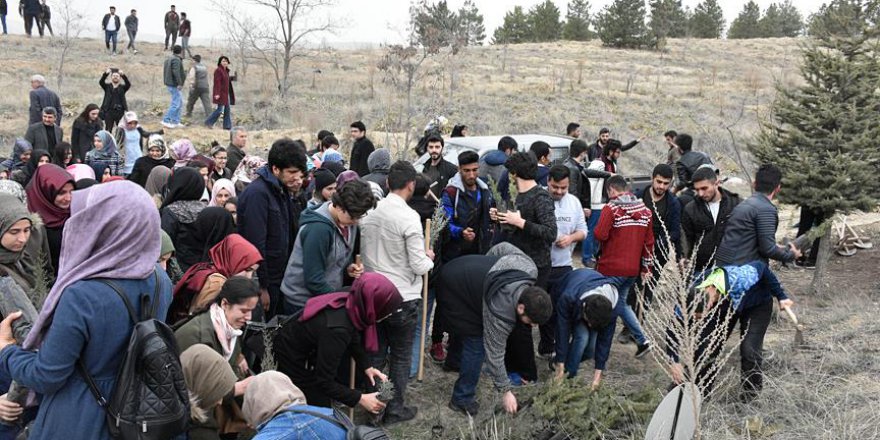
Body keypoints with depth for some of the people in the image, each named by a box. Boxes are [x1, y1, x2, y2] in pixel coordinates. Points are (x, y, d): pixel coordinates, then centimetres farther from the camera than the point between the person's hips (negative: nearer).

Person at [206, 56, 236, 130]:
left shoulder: (226, 71, 14)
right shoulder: (218, 70, -13)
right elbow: (217, 82, -19)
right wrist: (217, 94, -25)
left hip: (226, 93, 9)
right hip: (220, 93, -9)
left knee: (227, 110, 7)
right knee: (220, 109, -8)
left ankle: (227, 126, 9)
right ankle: (208, 122, 3)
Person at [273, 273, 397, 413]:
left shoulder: (350, 304, -18)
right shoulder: (336, 329, -40)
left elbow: (354, 339, 6)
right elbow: (324, 381, -30)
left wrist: (366, 367, -3)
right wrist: (360, 399, -23)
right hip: (292, 359, -7)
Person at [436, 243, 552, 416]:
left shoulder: (530, 269, -19)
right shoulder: (500, 313, -35)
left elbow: (503, 247, -2)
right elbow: (494, 354, -23)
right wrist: (505, 392, -12)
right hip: (453, 291, -9)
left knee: (469, 326, 28)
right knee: (476, 342, -10)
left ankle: (454, 360, 55)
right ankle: (462, 399, 3)